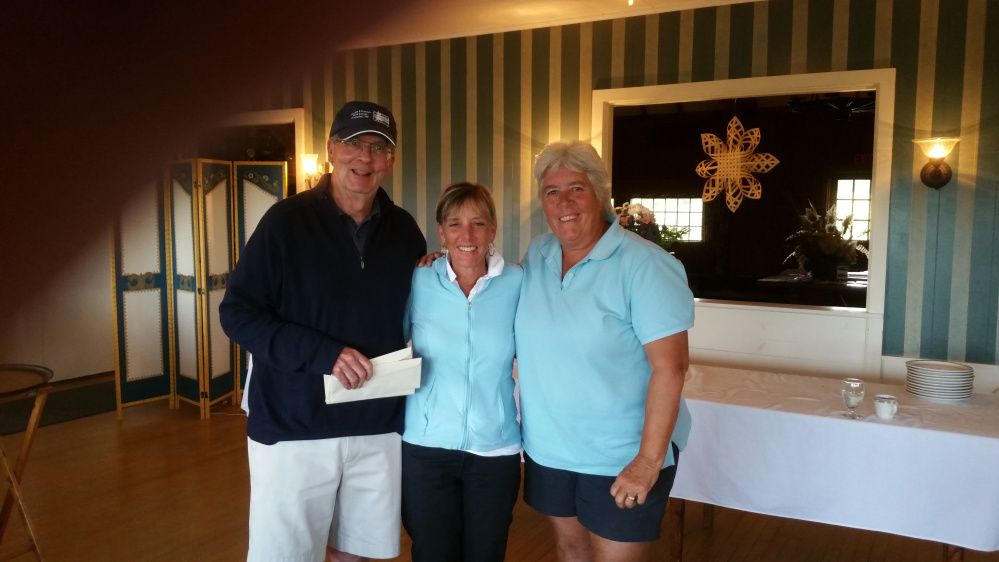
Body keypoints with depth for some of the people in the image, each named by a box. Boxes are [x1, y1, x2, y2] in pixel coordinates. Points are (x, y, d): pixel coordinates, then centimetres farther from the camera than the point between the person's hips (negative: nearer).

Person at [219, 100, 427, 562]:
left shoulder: (404, 231, 5)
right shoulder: (287, 221, -7)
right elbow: (237, 313, -10)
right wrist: (322, 353, -20)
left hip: (378, 428, 4)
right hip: (293, 428, -3)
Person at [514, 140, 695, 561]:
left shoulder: (643, 265, -18)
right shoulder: (536, 255, 1)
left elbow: (669, 368, -20)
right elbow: (530, 335, 15)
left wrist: (649, 459, -21)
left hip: (620, 458, -5)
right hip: (548, 449, 6)